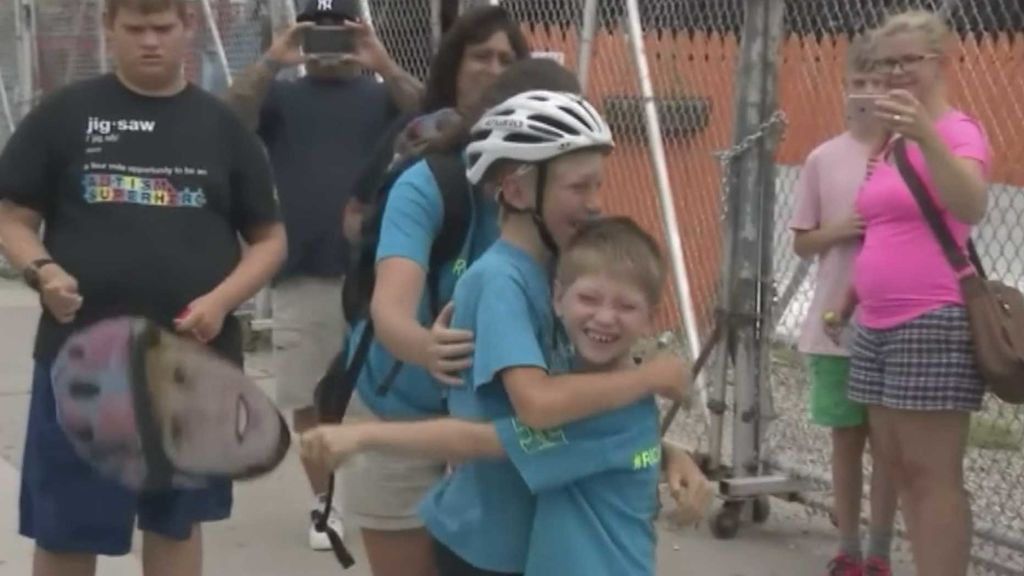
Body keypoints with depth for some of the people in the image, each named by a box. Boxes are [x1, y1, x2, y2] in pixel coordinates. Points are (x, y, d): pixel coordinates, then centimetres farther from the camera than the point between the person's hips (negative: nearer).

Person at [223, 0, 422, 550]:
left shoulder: (381, 94, 7)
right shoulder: (282, 96, 9)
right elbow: (229, 120, -8)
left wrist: (382, 62, -23)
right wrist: (271, 61, -20)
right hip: (300, 275, 1)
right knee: (308, 399, 8)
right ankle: (323, 501, 22)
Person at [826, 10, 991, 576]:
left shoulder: (957, 131, -9)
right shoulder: (891, 142, 17)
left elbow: (971, 207, -30)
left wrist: (926, 135, -42)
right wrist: (848, 300, 25)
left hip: (933, 324, -9)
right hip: (877, 325, 9)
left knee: (932, 474, -8)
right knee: (897, 467, 12)